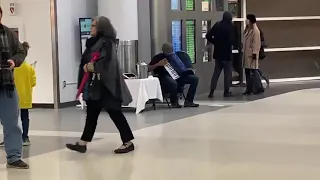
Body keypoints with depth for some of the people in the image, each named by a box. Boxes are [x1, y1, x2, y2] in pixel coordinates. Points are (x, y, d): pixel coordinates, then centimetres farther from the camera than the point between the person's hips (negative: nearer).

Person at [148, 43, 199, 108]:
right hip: (166, 77, -6)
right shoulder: (159, 57, 6)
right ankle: (174, 102, -14)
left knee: (195, 78, -12)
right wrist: (158, 64, -14)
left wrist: (189, 70, 8)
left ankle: (188, 101, -15)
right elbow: (148, 69, -1)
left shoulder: (174, 56, 23)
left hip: (178, 76, 6)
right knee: (173, 83, -41)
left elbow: (181, 67, 26)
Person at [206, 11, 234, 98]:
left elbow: (208, 36, -1)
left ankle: (212, 91, 3)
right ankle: (226, 91, 6)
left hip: (218, 52, 5)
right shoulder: (230, 27, -12)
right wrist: (231, 44, 6)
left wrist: (216, 42, 10)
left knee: (216, 72, 10)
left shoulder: (217, 25, 2)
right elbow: (232, 40, -17)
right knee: (227, 72, 5)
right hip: (227, 52, -5)